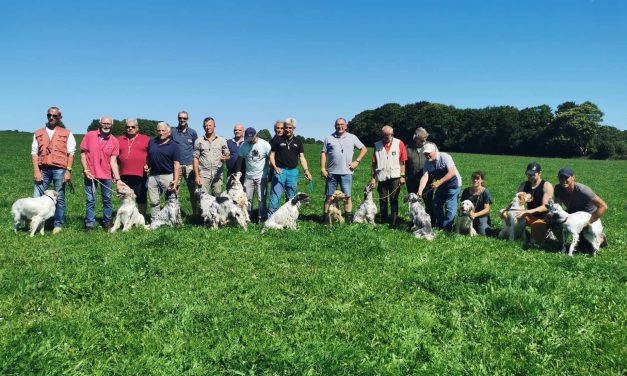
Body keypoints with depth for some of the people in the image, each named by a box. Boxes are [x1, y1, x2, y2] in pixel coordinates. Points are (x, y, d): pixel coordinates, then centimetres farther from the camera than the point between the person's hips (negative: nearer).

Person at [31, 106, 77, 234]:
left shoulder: (67, 134, 9)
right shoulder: (38, 133, 14)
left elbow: (71, 153, 3)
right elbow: (34, 152, 9)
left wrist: (68, 171, -7)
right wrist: (36, 170, -3)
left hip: (59, 169, -2)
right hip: (43, 169, 2)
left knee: (59, 199, 2)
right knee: (36, 198, -1)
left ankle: (58, 225, 9)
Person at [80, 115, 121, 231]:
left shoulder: (114, 141, 0)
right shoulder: (90, 135, -1)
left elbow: (113, 161, -3)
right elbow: (83, 153, 2)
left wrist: (117, 178, -13)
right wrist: (86, 170, -7)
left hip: (106, 175, 1)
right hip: (90, 174, -1)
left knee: (107, 200, 8)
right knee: (90, 200, 3)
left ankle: (107, 222, 22)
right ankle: (89, 224, 11)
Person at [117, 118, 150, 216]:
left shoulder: (146, 139, 5)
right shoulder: (120, 140, 15)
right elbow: (115, 157, 18)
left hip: (140, 175, -3)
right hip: (124, 175, 3)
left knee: (141, 199, 2)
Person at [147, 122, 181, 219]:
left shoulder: (174, 146, -3)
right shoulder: (152, 142, 11)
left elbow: (176, 164, -9)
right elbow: (148, 156, 22)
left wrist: (176, 180, -17)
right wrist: (147, 166, 3)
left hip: (168, 176, -4)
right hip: (152, 176, 4)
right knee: (154, 201, 9)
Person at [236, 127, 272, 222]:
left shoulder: (265, 144, -9)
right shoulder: (244, 145, -1)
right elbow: (239, 160, 7)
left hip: (262, 176, -3)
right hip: (248, 176, 3)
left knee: (261, 199, -2)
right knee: (247, 198, 5)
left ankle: (262, 219, 7)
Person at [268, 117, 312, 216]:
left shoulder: (297, 142, 11)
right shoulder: (278, 139, 3)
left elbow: (302, 157, 7)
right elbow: (272, 155, 2)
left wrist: (306, 170, -7)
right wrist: (275, 167, -15)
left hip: (293, 172, 3)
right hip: (280, 171, -3)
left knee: (292, 198, 9)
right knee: (275, 196, -8)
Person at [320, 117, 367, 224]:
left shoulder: (352, 138, 7)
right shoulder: (329, 138, 7)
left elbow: (364, 149, 12)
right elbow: (323, 154, 5)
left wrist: (357, 161, 2)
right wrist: (322, 168, -4)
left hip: (346, 172, 0)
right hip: (331, 172, 0)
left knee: (347, 196, 1)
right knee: (329, 197, 2)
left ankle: (349, 219, 6)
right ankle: (326, 219, 6)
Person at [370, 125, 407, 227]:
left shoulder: (399, 144, -2)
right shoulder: (377, 145, 3)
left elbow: (403, 161, -1)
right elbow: (374, 163, 5)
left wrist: (402, 176, -5)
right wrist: (373, 177, 2)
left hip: (395, 176, -2)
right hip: (382, 177, 2)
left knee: (394, 199, -1)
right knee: (382, 199, 9)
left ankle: (394, 222, 1)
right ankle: (383, 220, 19)